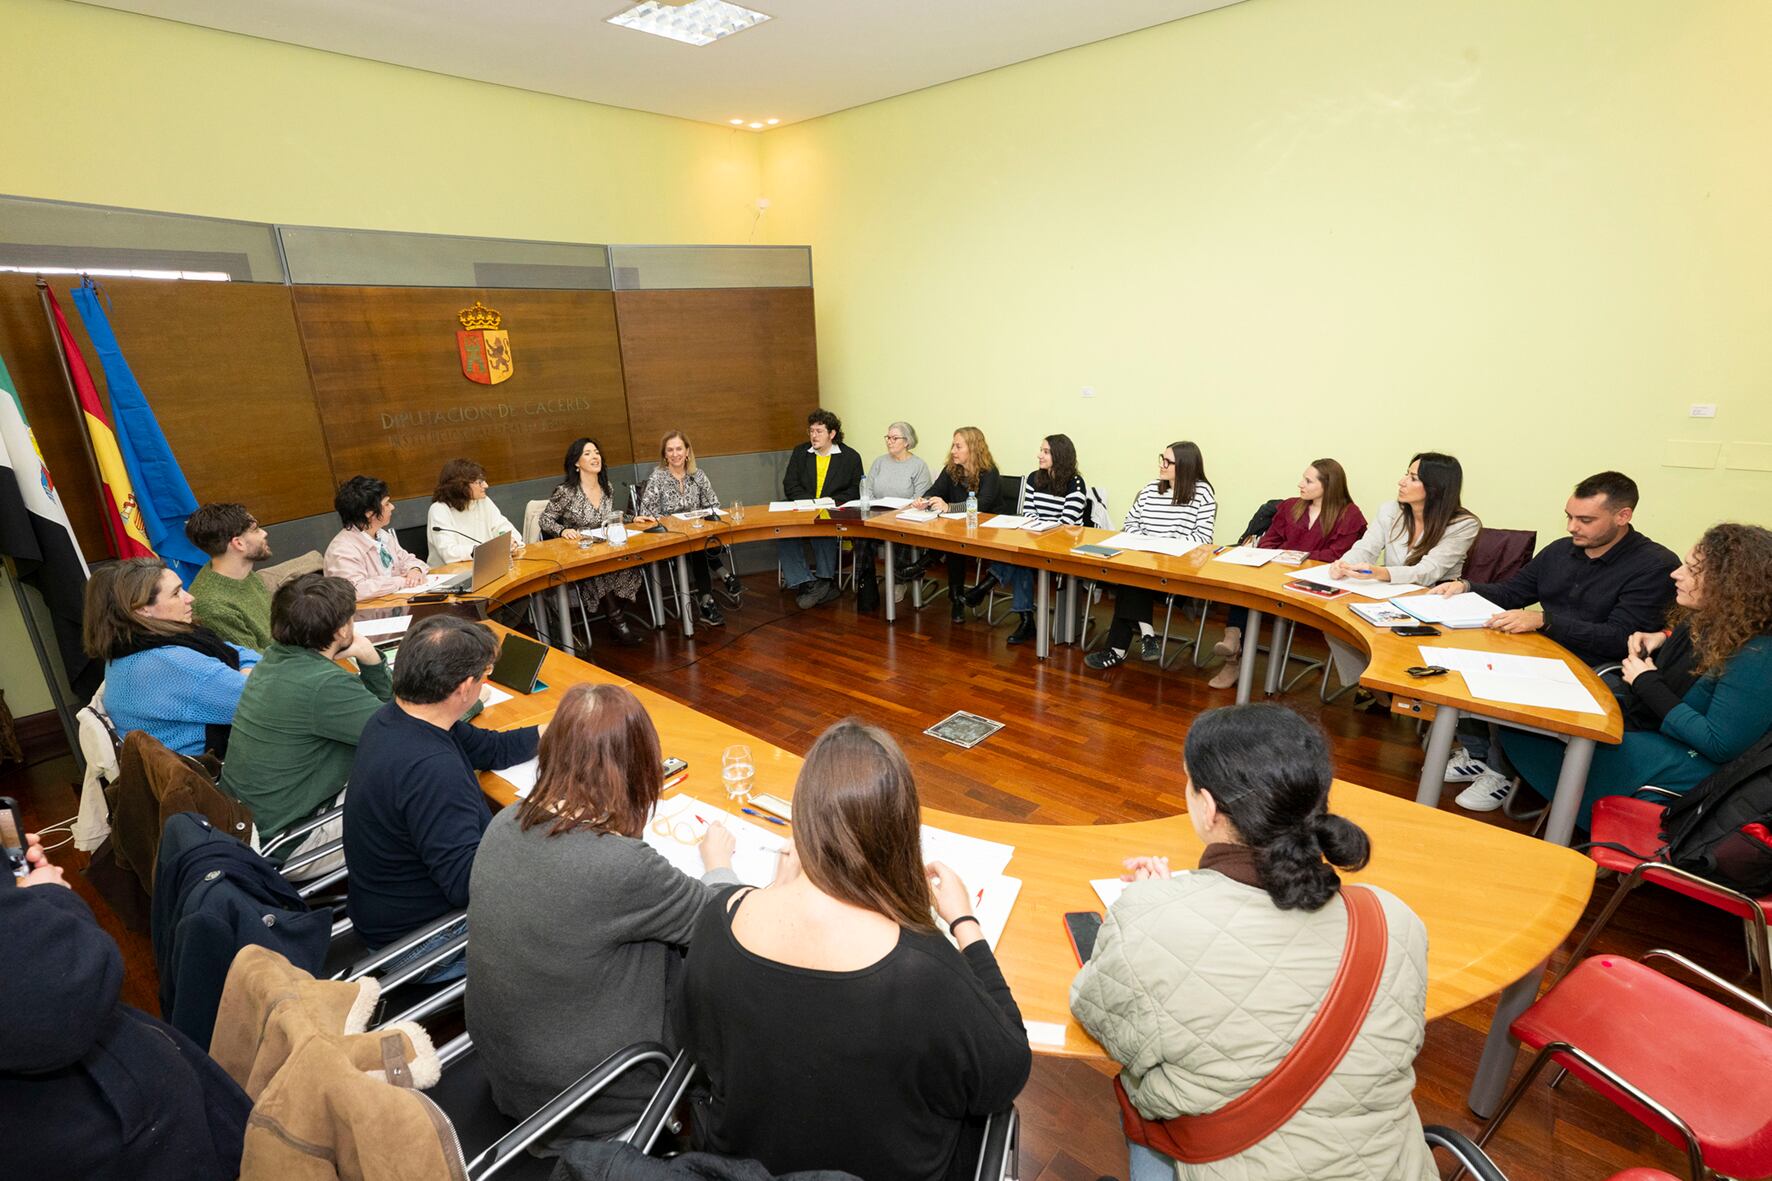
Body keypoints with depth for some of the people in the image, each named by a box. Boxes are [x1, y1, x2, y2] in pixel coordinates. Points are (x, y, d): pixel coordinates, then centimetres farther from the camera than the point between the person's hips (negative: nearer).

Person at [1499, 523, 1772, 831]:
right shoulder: (1701, 622, -1)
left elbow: (1721, 745, -25)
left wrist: (1648, 684, -20)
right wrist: (1660, 639, 2)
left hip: (1685, 756, -8)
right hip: (1638, 718, 8)